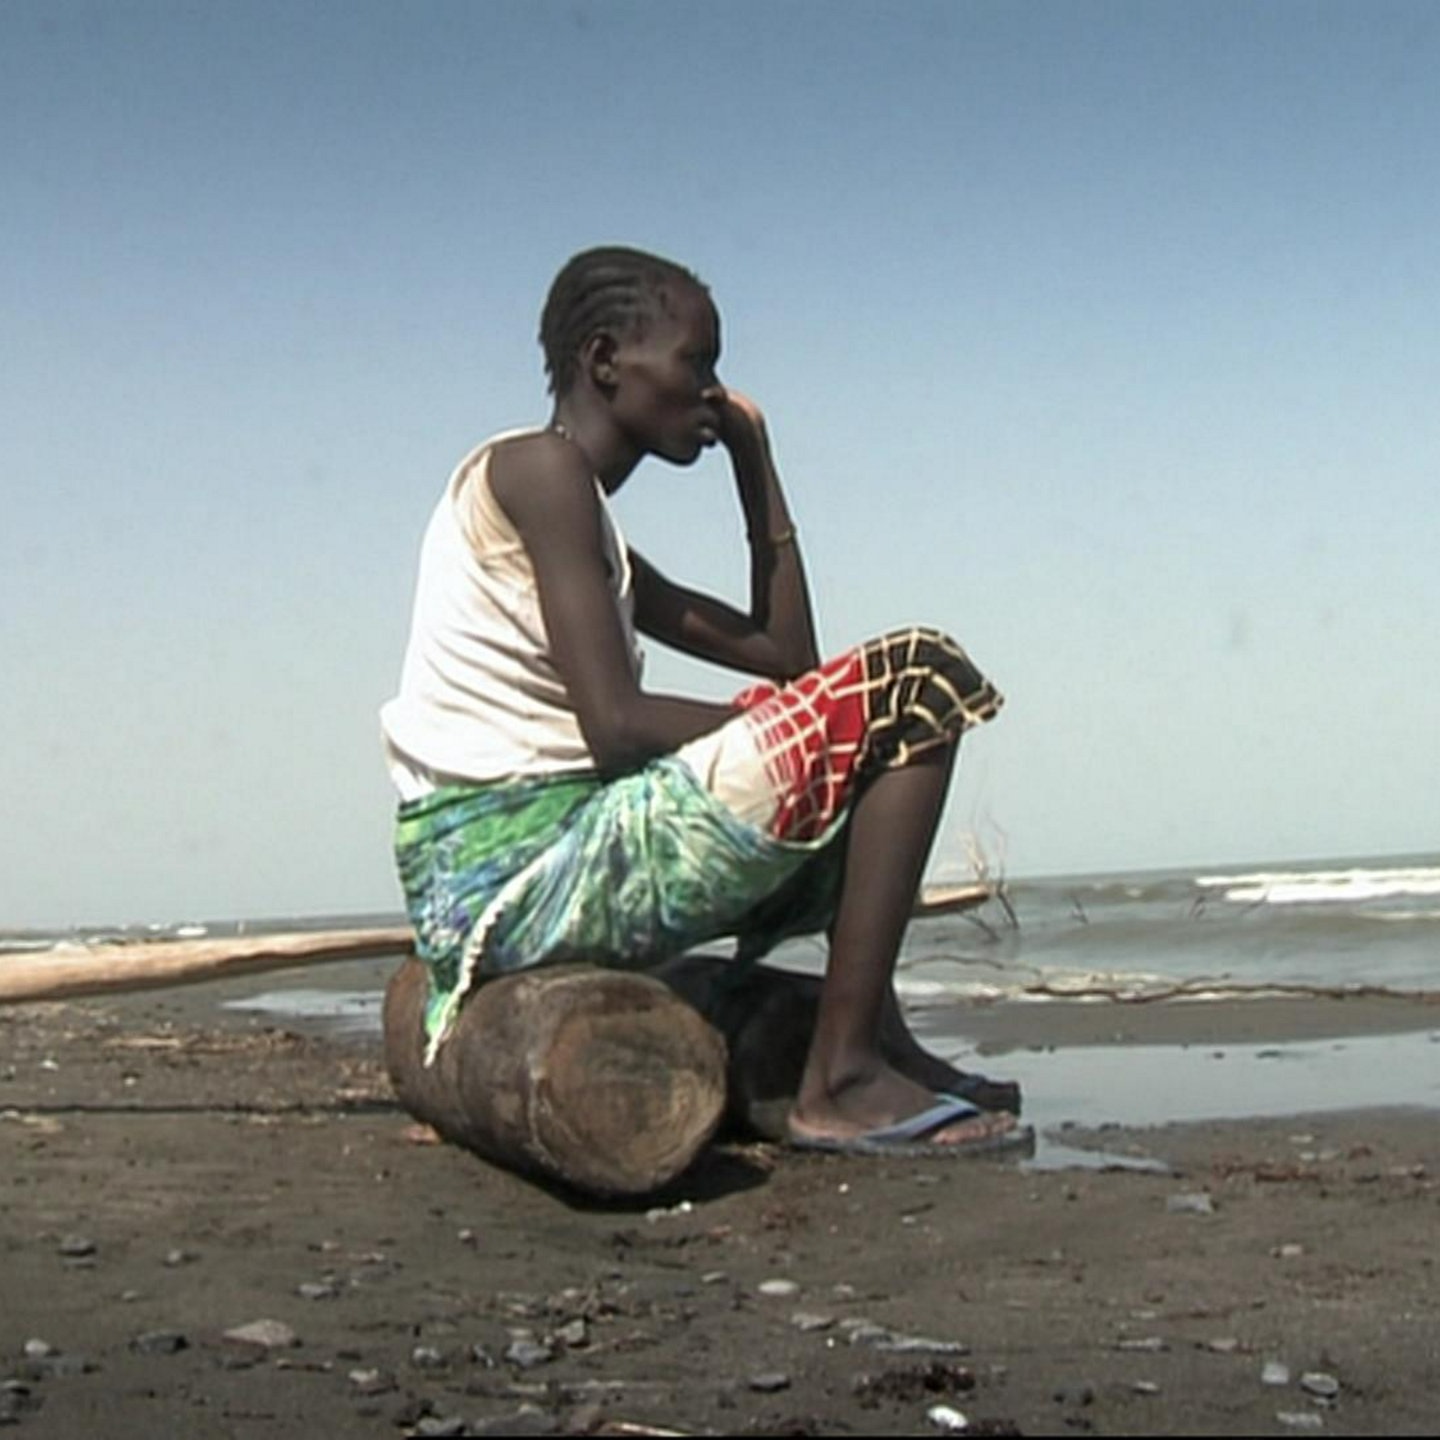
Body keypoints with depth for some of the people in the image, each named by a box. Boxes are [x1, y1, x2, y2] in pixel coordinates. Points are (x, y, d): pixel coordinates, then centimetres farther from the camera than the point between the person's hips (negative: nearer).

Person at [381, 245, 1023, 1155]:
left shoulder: (597, 535, 21)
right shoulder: (541, 467, -8)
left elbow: (784, 657, 19)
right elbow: (615, 726, -17)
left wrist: (755, 459, 21)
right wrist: (795, 734, -6)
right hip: (526, 869, -10)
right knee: (919, 681, -12)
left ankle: (874, 1040, 28)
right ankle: (843, 1081, -15)